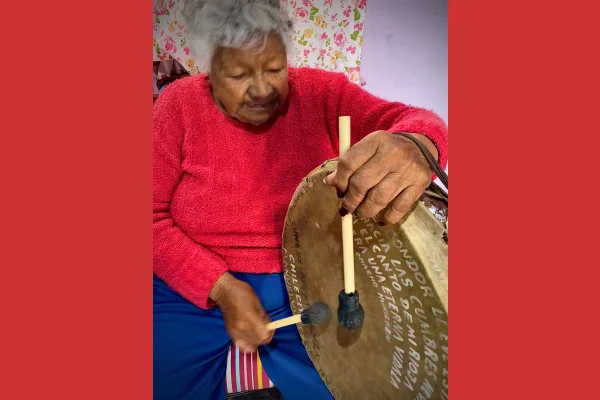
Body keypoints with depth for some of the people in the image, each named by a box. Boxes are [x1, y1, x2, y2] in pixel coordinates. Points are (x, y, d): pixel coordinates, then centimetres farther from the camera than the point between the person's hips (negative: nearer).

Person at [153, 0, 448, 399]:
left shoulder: (319, 93, -6)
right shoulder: (180, 105, -7)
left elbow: (414, 121, -17)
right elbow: (155, 219, -7)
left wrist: (414, 147, -43)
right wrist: (222, 288, -18)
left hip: (310, 288, 1)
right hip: (195, 288, 0)